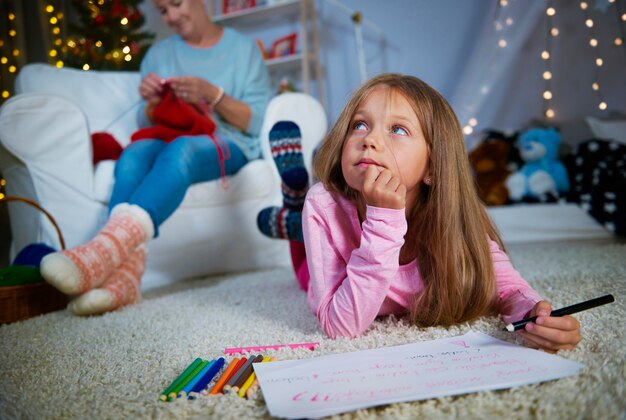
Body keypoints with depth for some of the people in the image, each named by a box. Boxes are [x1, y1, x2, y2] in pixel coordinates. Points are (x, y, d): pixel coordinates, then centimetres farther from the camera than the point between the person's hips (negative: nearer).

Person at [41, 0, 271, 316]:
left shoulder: (244, 49, 10)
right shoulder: (158, 54, 19)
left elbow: (258, 123, 1)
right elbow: (149, 125, 17)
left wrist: (212, 94, -13)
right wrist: (152, 103, -6)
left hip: (229, 146, -3)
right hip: (168, 141, 3)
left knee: (181, 149, -38)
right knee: (134, 153, -33)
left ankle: (103, 251, -55)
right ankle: (124, 275, -48)